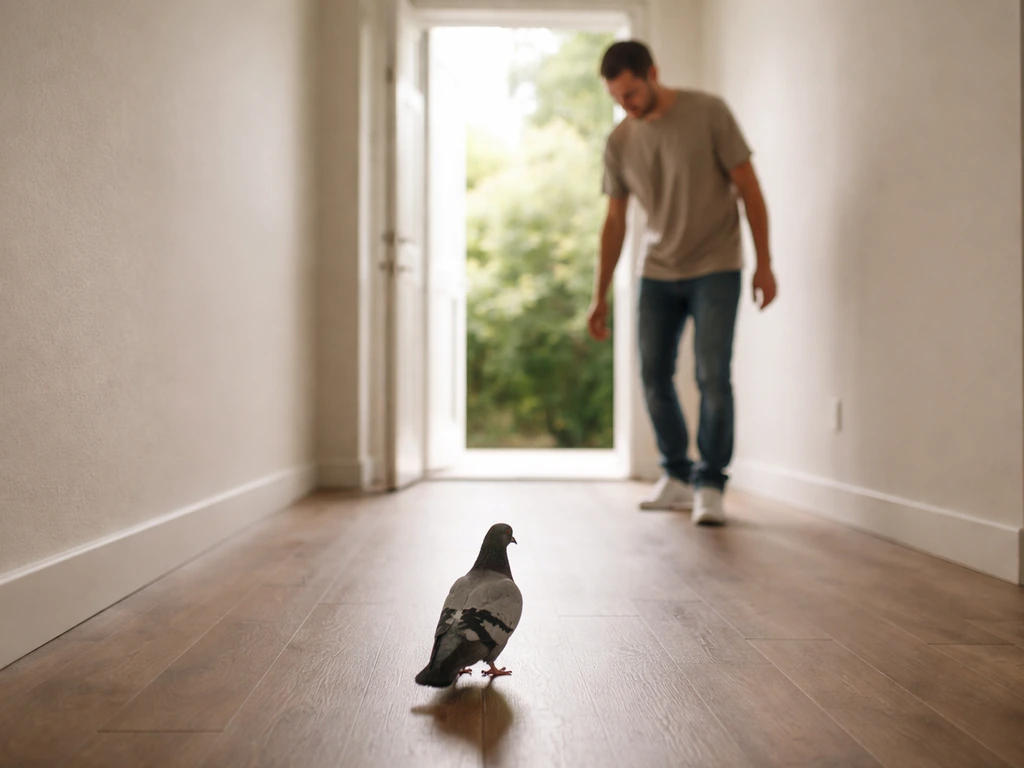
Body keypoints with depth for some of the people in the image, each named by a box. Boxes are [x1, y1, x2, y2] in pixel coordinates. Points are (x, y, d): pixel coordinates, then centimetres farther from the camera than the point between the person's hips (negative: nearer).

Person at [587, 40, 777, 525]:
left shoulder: (708, 112, -9)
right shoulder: (619, 143, 1)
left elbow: (748, 188, -7)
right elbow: (615, 222, 6)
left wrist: (764, 263, -12)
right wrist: (600, 296, 4)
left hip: (715, 269, -4)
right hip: (657, 272, 4)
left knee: (712, 375, -11)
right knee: (654, 375, 3)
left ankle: (710, 485, 1)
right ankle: (677, 477, 19)